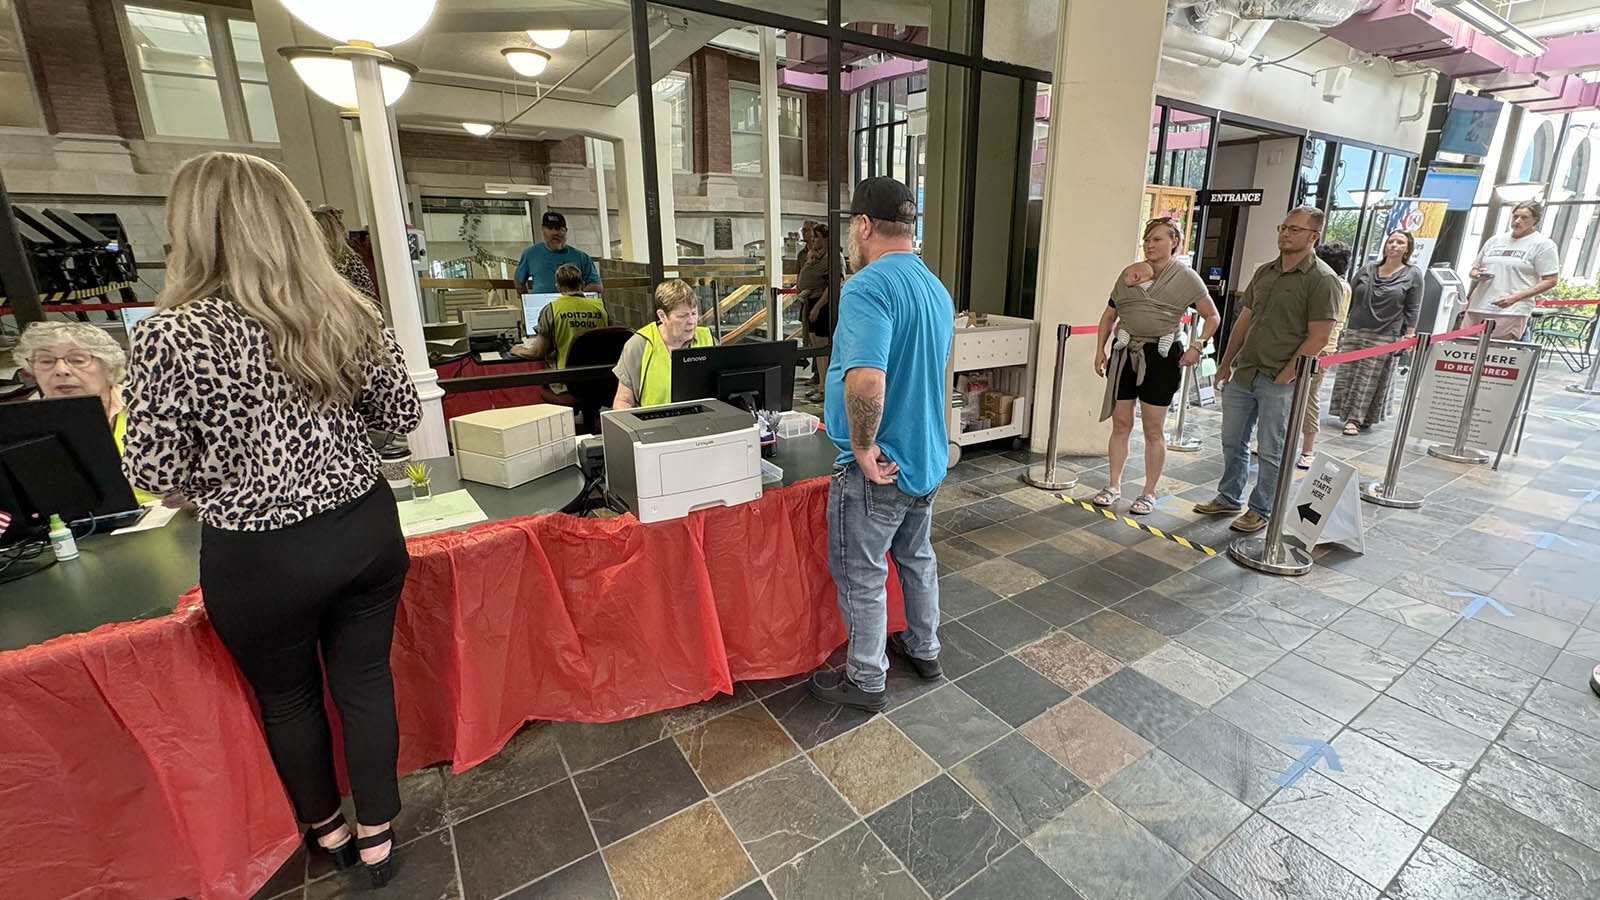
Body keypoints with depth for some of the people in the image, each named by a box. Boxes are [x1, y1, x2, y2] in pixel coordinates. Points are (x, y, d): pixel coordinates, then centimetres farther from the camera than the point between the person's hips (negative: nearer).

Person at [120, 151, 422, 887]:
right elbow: (404, 416, 3)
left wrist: (218, 443, 9)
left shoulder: (172, 335, -16)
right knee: (365, 680, 18)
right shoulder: (348, 314, -7)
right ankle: (375, 835, 38)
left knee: (288, 697, 23)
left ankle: (326, 827, 47)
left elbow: (154, 472, -11)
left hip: (260, 557, -2)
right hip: (366, 529, 3)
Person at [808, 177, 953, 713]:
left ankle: (865, 682, 27)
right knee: (917, 558, 24)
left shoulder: (867, 287, -22)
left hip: (877, 469, -9)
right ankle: (924, 649, 44)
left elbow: (865, 379, -38)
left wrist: (863, 449, -24)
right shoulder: (937, 289, 8)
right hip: (927, 458, 9)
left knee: (861, 577, 9)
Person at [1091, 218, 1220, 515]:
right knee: (1120, 424, 7)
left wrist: (1198, 347, -9)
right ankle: (1114, 486, 18)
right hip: (1125, 353, 3)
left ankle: (1149, 493, 15)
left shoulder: (1185, 277, 0)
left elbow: (1213, 316, 4)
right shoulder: (1129, 273, 9)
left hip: (1161, 357, -3)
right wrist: (1100, 349, 6)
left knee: (1154, 430, 3)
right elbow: (1109, 314, 14)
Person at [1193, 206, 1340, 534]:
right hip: (1243, 373, 7)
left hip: (1279, 382, -7)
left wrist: (1285, 375, -15)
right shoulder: (1264, 272, 11)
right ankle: (1229, 498, 30)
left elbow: (1318, 337, -14)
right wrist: (1226, 362, 12)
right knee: (1232, 441, 15)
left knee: (1271, 451, 4)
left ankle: (1260, 510, 17)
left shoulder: (1322, 279, -10)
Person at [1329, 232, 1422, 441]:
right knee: (1347, 374, 4)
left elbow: (1412, 310, 1)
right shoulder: (1367, 269, 10)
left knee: (1370, 379, -2)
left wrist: (1409, 336, -6)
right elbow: (1350, 297, 13)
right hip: (1354, 330, 3)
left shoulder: (1413, 275, 3)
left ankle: (1357, 419, 0)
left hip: (1384, 337, -3)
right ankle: (1348, 415, 14)